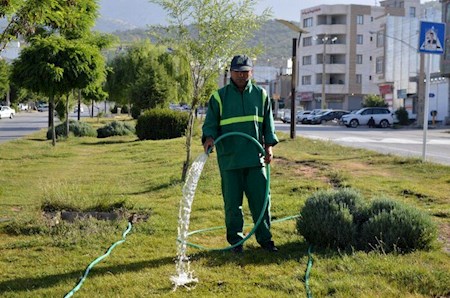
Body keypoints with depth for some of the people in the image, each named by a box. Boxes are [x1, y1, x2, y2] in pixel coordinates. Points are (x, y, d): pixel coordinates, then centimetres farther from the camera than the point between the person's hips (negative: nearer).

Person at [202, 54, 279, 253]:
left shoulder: (260, 95, 11)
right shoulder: (219, 96, 3)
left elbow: (268, 123, 16)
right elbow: (210, 123, 2)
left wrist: (269, 145, 5)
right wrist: (209, 138, -19)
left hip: (255, 158, 2)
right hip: (229, 159, -2)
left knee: (261, 199, 3)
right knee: (232, 203, 4)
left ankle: (264, 238, 16)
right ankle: (236, 241, 15)